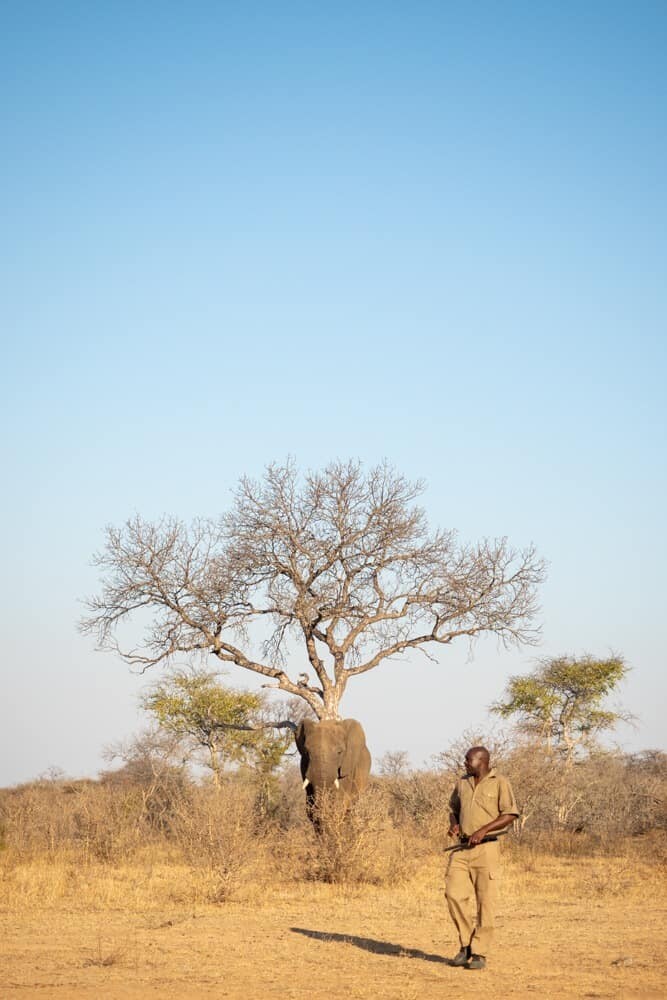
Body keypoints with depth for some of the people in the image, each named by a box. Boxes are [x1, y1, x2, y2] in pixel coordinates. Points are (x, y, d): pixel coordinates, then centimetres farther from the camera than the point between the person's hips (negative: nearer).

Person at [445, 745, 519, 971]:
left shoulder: (499, 783, -3)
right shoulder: (462, 783, 14)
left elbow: (510, 814, -8)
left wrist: (483, 830, -17)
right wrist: (454, 824, 4)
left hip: (486, 848, -5)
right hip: (461, 848, 5)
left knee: (485, 900, -3)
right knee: (454, 893, -6)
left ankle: (480, 953, 3)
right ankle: (466, 943, 10)